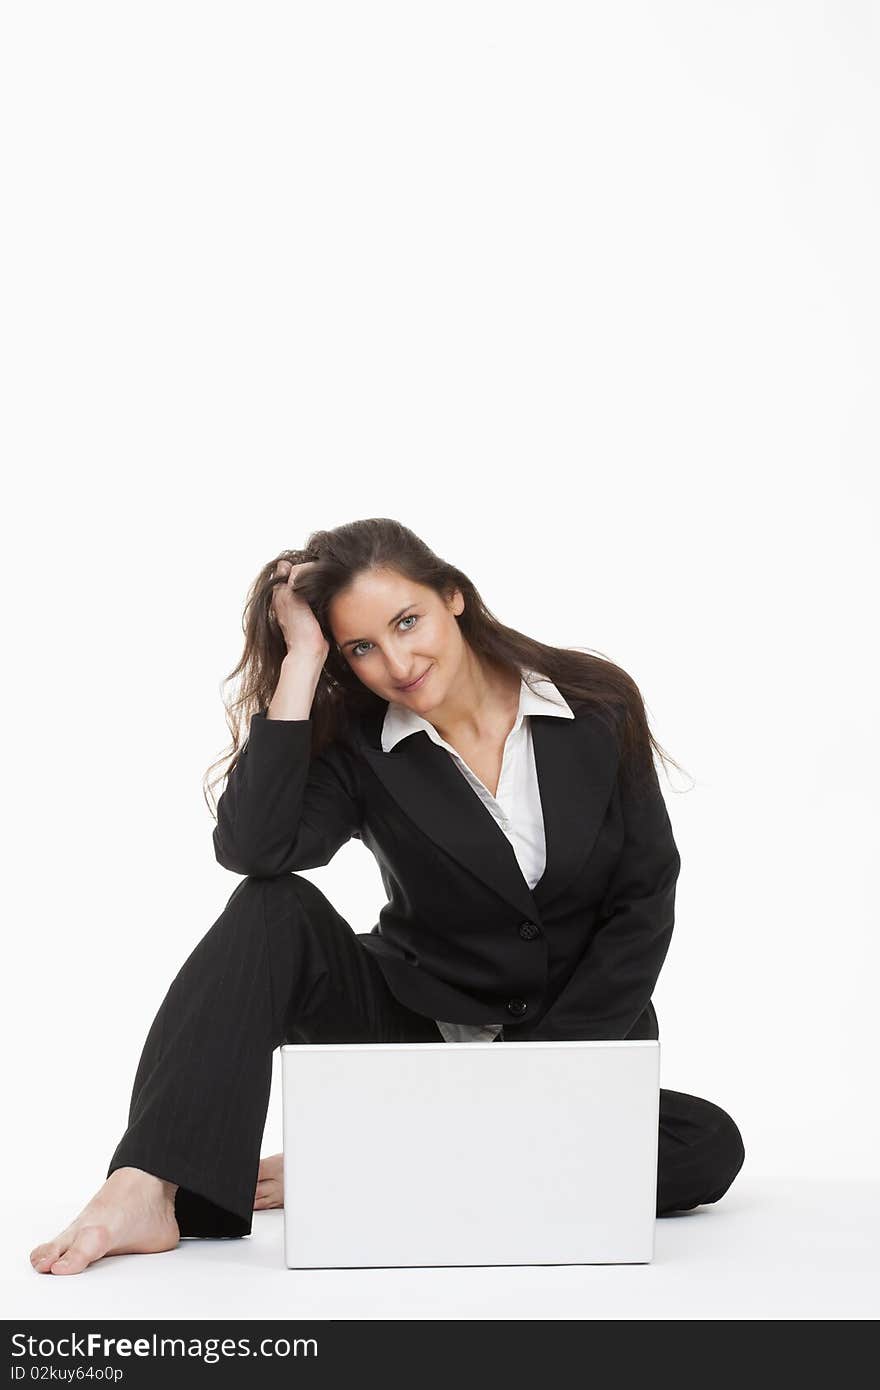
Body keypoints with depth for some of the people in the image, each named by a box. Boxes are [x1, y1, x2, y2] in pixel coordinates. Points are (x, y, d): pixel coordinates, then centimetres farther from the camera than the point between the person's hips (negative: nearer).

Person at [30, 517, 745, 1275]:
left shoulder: (599, 707, -7)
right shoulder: (355, 746, -7)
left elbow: (645, 901, -5)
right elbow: (253, 848, -27)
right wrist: (301, 664, -24)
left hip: (578, 1042, 1)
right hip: (417, 1026, -1)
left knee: (709, 1148, -28)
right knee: (277, 912, -25)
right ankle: (148, 1191, -33)